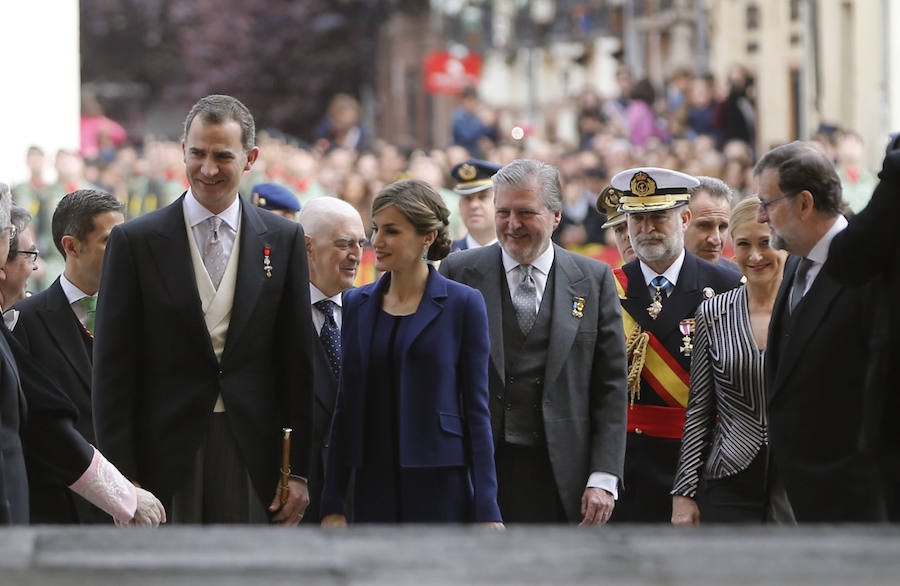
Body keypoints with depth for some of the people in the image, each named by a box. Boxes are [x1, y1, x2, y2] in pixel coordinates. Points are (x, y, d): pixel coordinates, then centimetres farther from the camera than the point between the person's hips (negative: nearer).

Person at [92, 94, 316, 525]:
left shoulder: (284, 240, 7)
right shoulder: (135, 241, 1)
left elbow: (298, 362, 8)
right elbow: (112, 370, -1)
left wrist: (299, 471, 3)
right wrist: (121, 481, -7)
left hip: (252, 455, 2)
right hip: (166, 453, -1)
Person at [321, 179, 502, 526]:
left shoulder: (463, 304, -1)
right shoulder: (357, 304, 10)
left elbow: (477, 409, -2)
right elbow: (346, 407, 12)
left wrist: (486, 510, -7)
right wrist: (332, 504, 7)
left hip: (441, 490, -4)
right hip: (374, 490, 4)